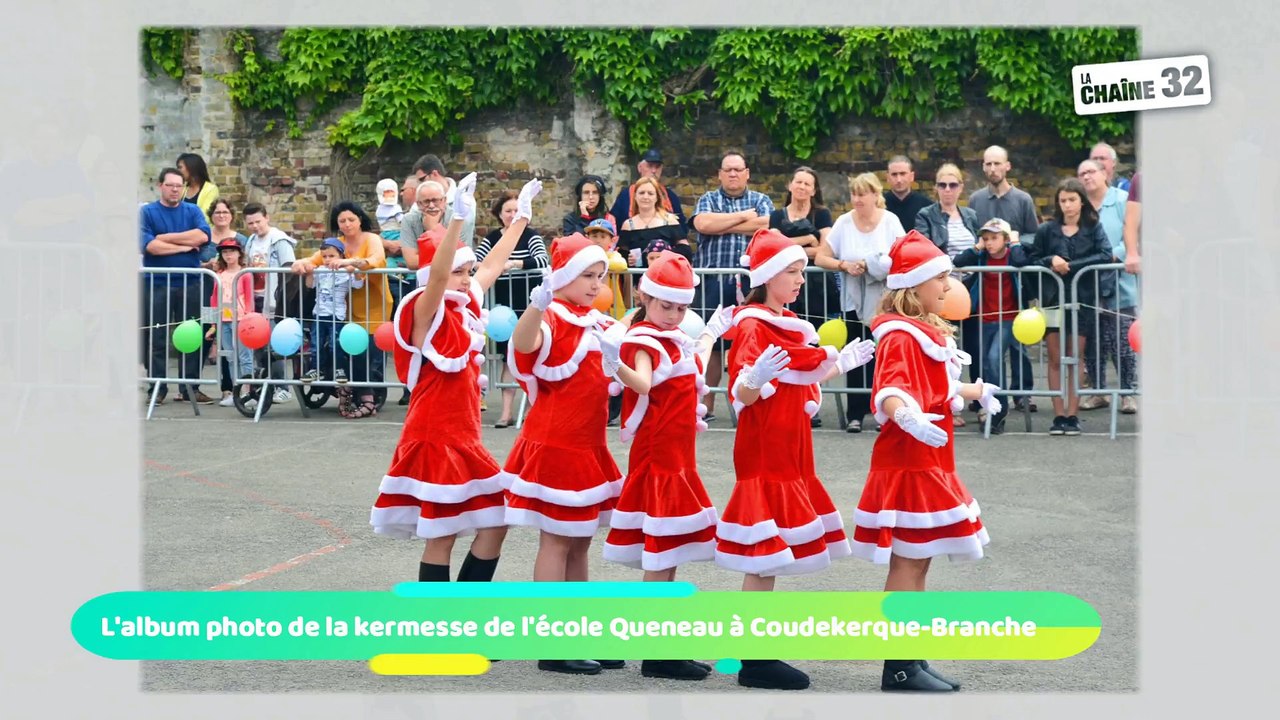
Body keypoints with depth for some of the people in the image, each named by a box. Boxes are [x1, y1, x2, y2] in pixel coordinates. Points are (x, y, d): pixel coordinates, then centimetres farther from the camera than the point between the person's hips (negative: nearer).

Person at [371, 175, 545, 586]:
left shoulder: (467, 307, 10)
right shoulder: (425, 312, -12)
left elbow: (493, 264, 22)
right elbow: (437, 273, -31)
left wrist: (522, 216, 29)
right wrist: (460, 218, -41)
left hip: (463, 439, 9)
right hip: (435, 439, -9)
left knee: (497, 520, 9)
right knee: (441, 535, -3)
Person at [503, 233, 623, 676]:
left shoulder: (598, 324, 13)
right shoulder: (550, 320, -13)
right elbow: (523, 344, -37)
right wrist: (538, 303, -56)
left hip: (589, 445, 8)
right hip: (555, 444, -8)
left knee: (580, 542, 12)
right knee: (556, 542, -4)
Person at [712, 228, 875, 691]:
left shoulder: (790, 326, 14)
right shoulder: (752, 327, -14)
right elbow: (743, 396, -22)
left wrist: (841, 362, 25)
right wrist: (755, 377, -43)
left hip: (789, 452, 9)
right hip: (764, 451, -9)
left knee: (770, 560, 11)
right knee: (763, 558, -7)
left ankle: (761, 652, 18)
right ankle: (754, 661, -3)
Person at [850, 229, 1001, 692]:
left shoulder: (929, 331, 14)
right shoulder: (900, 336, -17)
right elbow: (890, 393, -33)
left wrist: (977, 392, 43)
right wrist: (908, 417, -53)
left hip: (930, 461, 10)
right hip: (908, 461, -10)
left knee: (918, 563, 13)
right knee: (907, 564, -5)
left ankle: (912, 661, 20)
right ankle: (898, 668, 1)